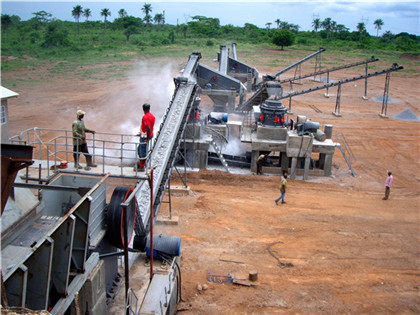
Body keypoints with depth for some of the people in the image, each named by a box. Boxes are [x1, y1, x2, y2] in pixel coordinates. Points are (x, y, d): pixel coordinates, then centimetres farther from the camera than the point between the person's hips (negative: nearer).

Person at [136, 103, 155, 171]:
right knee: (139, 150, 22)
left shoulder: (145, 117, -23)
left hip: (145, 137, -9)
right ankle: (141, 163, 33)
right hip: (149, 135, 9)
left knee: (143, 152, 1)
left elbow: (148, 128, -32)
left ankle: (142, 167, 11)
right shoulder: (152, 116, 6)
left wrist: (147, 138, -24)